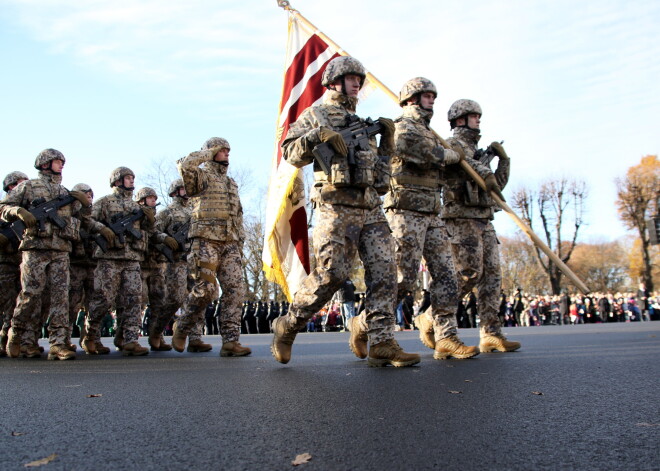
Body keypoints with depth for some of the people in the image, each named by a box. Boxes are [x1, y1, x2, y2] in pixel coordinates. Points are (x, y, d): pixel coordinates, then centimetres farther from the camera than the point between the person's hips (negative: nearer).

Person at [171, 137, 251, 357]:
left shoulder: (232, 184, 25)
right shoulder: (202, 176, 5)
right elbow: (185, 165, -19)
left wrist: (240, 243, 17)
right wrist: (209, 153, -3)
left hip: (230, 244, 6)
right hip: (206, 241, -6)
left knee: (235, 290, -6)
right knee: (205, 289, -11)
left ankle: (230, 341, -5)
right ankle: (182, 328, 13)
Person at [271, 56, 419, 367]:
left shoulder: (362, 122, 28)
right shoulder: (315, 115, 10)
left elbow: (379, 163, 30)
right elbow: (290, 154, 1)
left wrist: (387, 137, 14)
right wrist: (318, 135, -14)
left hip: (371, 208, 6)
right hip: (336, 207, -6)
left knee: (384, 270, -6)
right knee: (331, 274, -11)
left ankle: (381, 342, -2)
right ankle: (287, 328, 9)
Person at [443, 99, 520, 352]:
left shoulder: (478, 152, 26)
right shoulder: (453, 144, 0)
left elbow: (498, 183, 25)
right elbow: (465, 161, -24)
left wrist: (503, 158, 13)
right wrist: (486, 174, -36)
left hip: (484, 222, 9)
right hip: (463, 219, -9)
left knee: (492, 276, 2)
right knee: (469, 274, -13)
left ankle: (491, 334, 3)